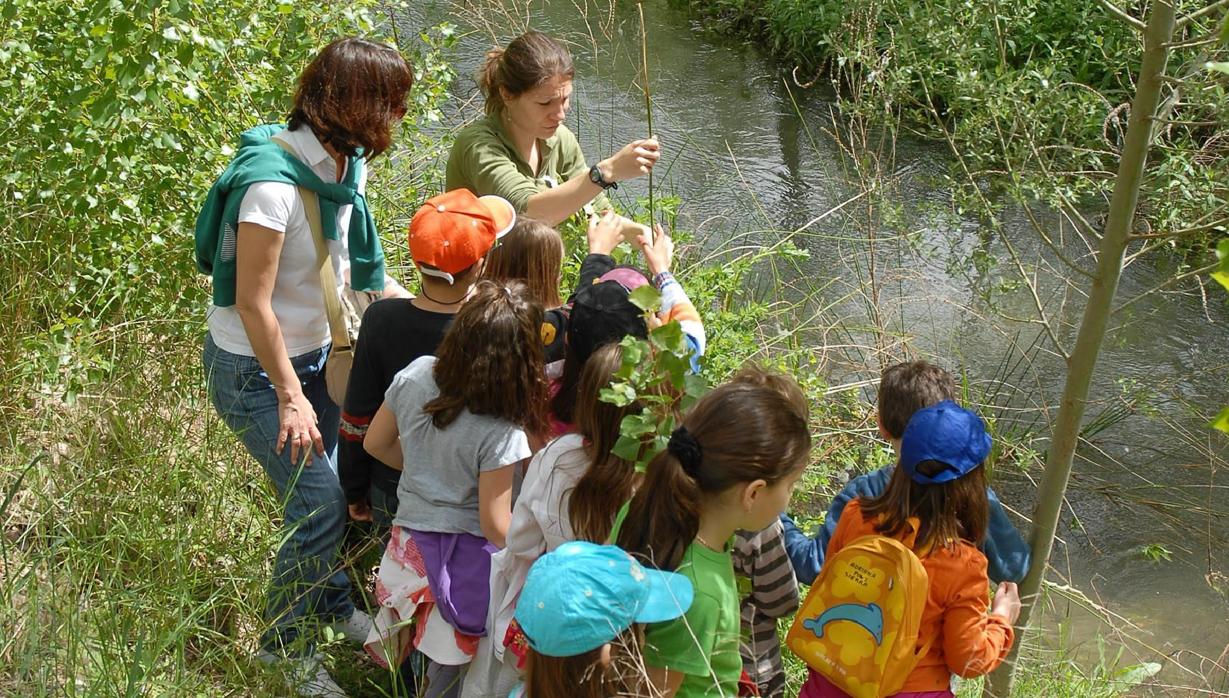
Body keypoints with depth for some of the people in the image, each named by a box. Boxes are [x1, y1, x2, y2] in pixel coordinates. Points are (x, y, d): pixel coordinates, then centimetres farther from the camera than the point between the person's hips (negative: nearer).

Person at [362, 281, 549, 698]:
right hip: (465, 562, -5)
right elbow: (496, 526, -21)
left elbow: (375, 444, 4)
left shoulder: (415, 375, -13)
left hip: (412, 544, 5)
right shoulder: (501, 433, -28)